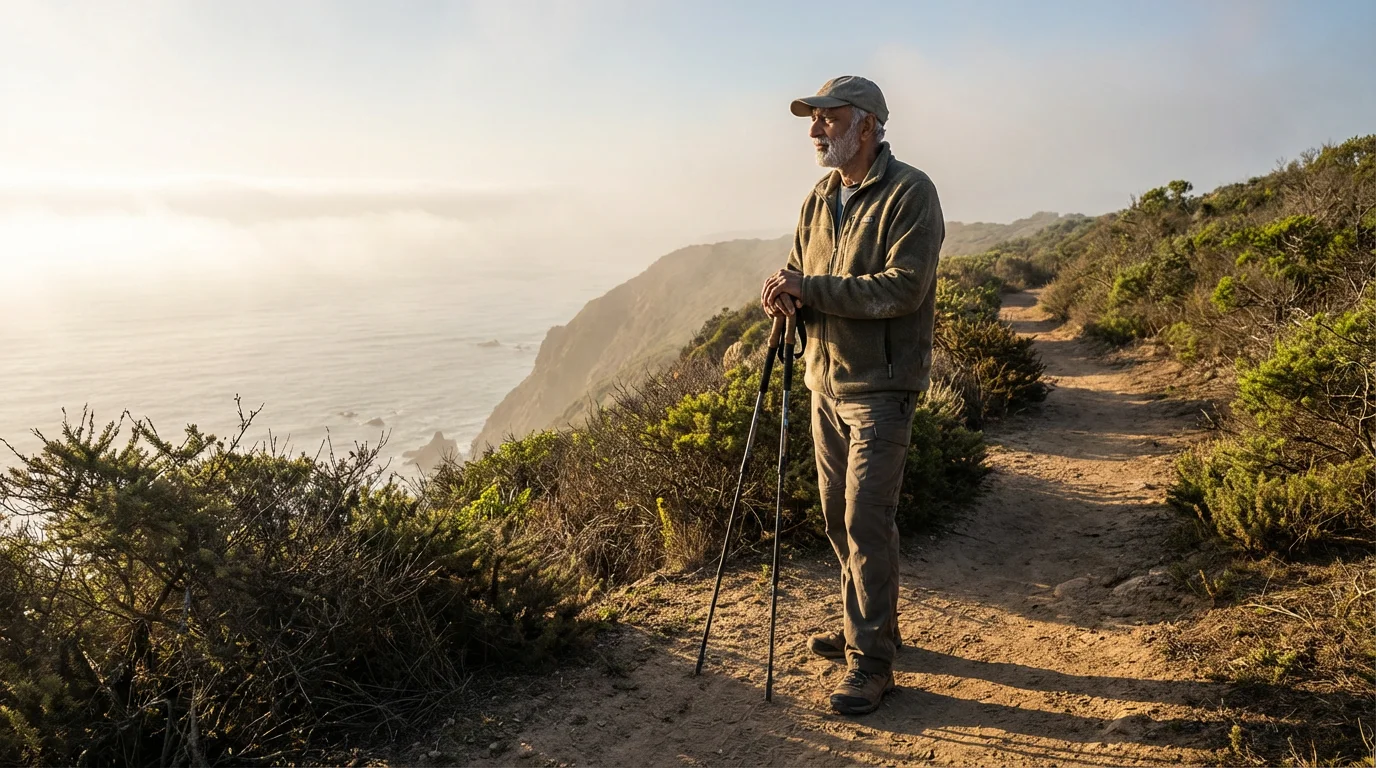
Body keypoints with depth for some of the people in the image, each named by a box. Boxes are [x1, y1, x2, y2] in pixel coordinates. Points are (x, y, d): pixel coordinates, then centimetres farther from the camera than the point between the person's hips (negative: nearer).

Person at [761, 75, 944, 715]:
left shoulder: (910, 193, -11)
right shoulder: (820, 199, 13)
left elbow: (903, 287, -21)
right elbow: (801, 275, 14)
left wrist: (810, 289, -21)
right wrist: (785, 292, -10)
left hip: (880, 386, -8)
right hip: (825, 381, 8)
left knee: (867, 520, -8)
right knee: (839, 517, 15)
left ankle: (871, 660, 4)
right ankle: (864, 626, 32)